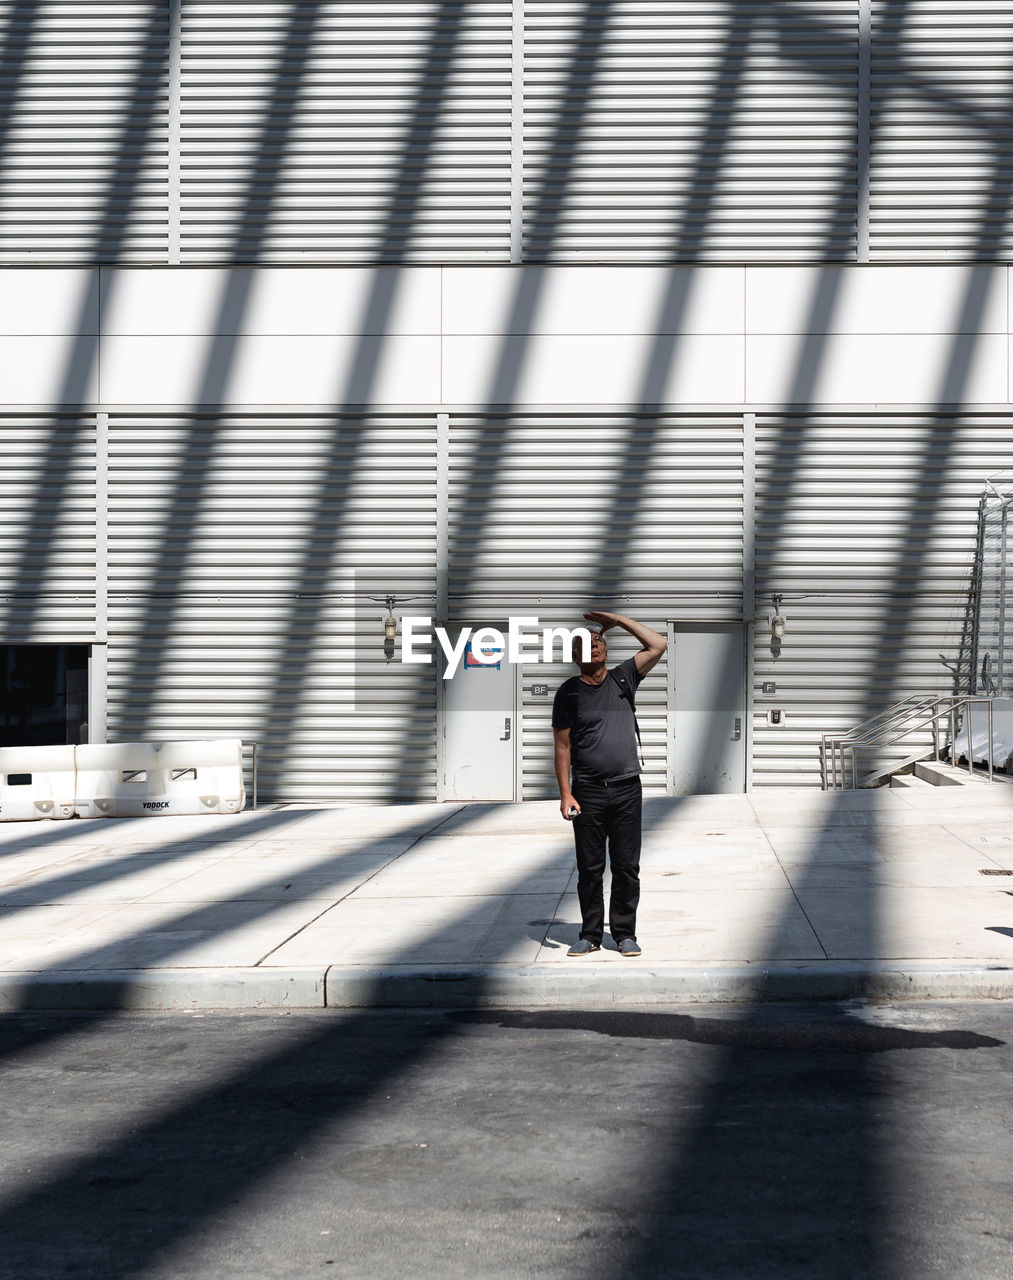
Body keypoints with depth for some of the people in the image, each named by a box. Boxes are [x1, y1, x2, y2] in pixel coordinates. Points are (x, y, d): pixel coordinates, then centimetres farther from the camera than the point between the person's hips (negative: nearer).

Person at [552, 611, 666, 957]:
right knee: (590, 869, 4)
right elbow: (563, 747, 2)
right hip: (587, 792, -1)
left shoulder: (623, 678, 9)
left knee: (627, 868, 4)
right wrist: (565, 793, -6)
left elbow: (658, 645, 2)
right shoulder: (568, 692, 4)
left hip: (627, 789, 1)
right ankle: (590, 935, 15)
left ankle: (625, 934, 14)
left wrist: (617, 620, 4)